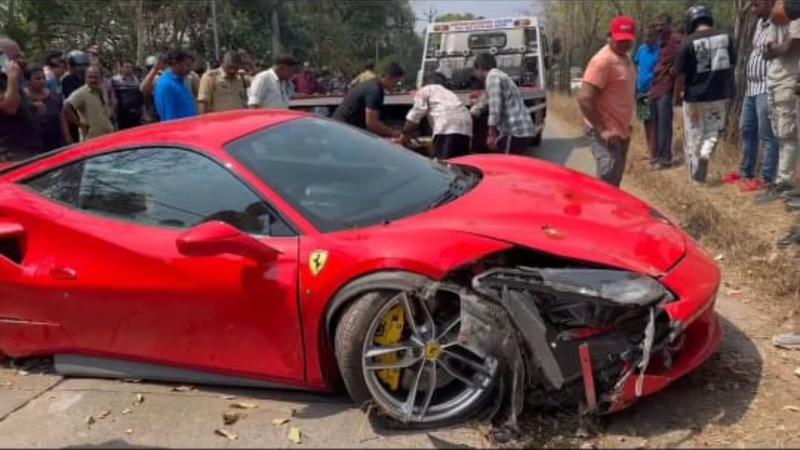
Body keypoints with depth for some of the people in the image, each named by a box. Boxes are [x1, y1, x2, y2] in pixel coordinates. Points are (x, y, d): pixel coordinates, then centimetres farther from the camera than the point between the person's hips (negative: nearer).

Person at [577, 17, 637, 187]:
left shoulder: (625, 58, 12)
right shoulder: (603, 61, -18)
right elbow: (584, 98, -24)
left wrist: (625, 125, 17)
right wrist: (602, 130, -26)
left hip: (622, 132, 9)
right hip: (606, 133, -9)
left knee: (615, 183, 16)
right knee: (608, 183, -14)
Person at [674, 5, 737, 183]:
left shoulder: (688, 42, -11)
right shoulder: (725, 37, 0)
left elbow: (681, 74, -8)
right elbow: (732, 65, 8)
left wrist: (678, 94, 7)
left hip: (695, 96, -3)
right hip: (720, 94, 3)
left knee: (694, 136, 11)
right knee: (714, 129, 21)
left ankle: (697, 176, 17)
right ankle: (706, 152, -10)